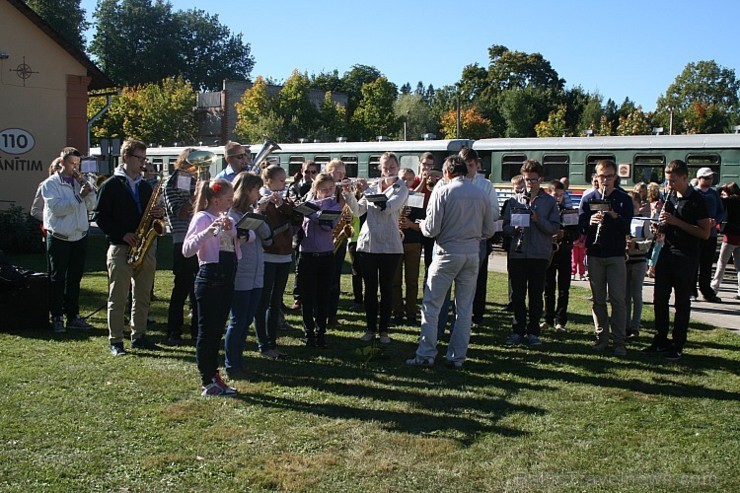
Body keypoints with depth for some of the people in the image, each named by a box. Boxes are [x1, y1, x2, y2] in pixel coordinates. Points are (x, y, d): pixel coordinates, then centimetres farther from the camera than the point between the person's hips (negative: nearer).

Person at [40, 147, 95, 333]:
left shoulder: (80, 182, 11)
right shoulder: (50, 184, -5)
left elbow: (91, 206, 7)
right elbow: (56, 208, -18)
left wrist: (89, 191, -10)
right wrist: (79, 196, -22)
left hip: (79, 236, 5)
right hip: (59, 238, -5)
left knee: (75, 278, 11)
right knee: (57, 279, 2)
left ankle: (73, 316, 19)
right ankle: (57, 318, 8)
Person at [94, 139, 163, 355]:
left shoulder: (145, 187, 15)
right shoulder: (111, 185, -2)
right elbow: (100, 217, -5)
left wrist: (158, 214, -2)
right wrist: (122, 234, -15)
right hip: (120, 248, -6)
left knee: (143, 296, 10)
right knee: (118, 298, -2)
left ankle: (138, 336, 19)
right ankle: (116, 341, 4)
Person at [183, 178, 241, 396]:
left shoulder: (227, 219, 14)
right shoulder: (202, 218, -9)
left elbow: (250, 236, 3)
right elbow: (187, 250, -22)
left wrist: (232, 230, -15)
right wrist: (210, 230, -34)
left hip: (226, 280, 8)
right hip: (210, 279, -8)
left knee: (217, 331, 14)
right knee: (207, 331, 0)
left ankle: (214, 376, 23)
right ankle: (207, 383, 7)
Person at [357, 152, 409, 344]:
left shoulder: (401, 189, 1)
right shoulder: (372, 188, 12)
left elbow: (390, 206, -18)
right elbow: (358, 211, 3)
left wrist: (372, 197, -26)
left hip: (390, 245, -3)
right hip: (367, 243, 3)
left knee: (386, 288, 4)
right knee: (370, 288, 8)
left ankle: (384, 329, 13)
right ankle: (371, 327, 19)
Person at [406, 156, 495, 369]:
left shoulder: (442, 193, -8)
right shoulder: (482, 195, 5)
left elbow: (431, 229, -11)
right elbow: (489, 231, 10)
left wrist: (421, 224, 11)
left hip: (448, 253, -4)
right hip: (472, 255, 4)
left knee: (431, 305, 4)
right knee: (465, 307, 11)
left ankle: (426, 354, 5)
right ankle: (457, 357, 15)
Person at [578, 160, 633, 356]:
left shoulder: (624, 199, 2)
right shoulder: (588, 198, 6)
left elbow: (627, 227, -6)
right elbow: (581, 226, -1)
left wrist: (615, 216, -24)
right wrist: (591, 222, -22)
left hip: (616, 254, -2)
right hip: (594, 254, 2)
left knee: (618, 299, -4)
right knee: (598, 299, 8)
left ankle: (619, 342, 2)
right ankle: (601, 338, 17)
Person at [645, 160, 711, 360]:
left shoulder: (696, 200, -11)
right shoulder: (670, 196, 10)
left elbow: (705, 233, -15)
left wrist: (677, 222, -20)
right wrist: (662, 223, -1)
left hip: (686, 259, -6)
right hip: (666, 254, 6)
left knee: (682, 303, 3)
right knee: (659, 299, 8)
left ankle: (677, 346, 12)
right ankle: (660, 341, 20)